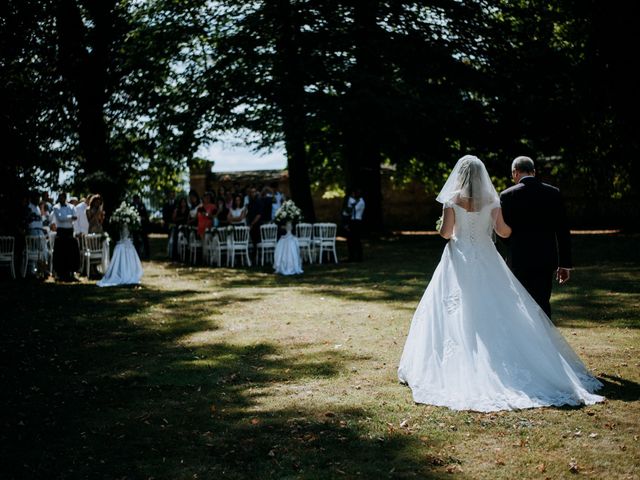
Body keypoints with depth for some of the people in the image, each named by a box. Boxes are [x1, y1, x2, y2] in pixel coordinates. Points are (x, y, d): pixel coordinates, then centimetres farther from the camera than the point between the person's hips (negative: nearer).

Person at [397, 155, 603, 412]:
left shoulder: (452, 200, -7)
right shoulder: (492, 200, 1)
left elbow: (445, 232, -12)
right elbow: (503, 231, 5)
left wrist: (443, 230, 11)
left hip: (459, 260, -2)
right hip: (486, 260, 2)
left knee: (456, 313, 2)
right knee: (497, 314, 7)